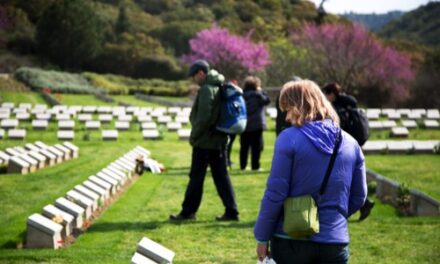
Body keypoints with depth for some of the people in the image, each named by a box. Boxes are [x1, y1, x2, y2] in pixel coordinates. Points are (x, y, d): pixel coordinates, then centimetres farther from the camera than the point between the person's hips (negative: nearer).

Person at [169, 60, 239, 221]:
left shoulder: (206, 89, -15)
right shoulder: (220, 88, 13)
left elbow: (203, 117, -22)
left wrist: (194, 135, -11)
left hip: (204, 141, -8)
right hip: (219, 140, 8)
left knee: (196, 177, 1)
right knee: (221, 176, 9)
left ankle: (188, 211, 9)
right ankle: (231, 211, 7)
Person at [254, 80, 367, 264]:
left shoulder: (289, 138, -10)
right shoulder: (350, 143, 5)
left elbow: (275, 193, -11)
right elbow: (359, 197, 11)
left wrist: (262, 236, -1)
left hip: (291, 241, -3)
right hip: (335, 242, 3)